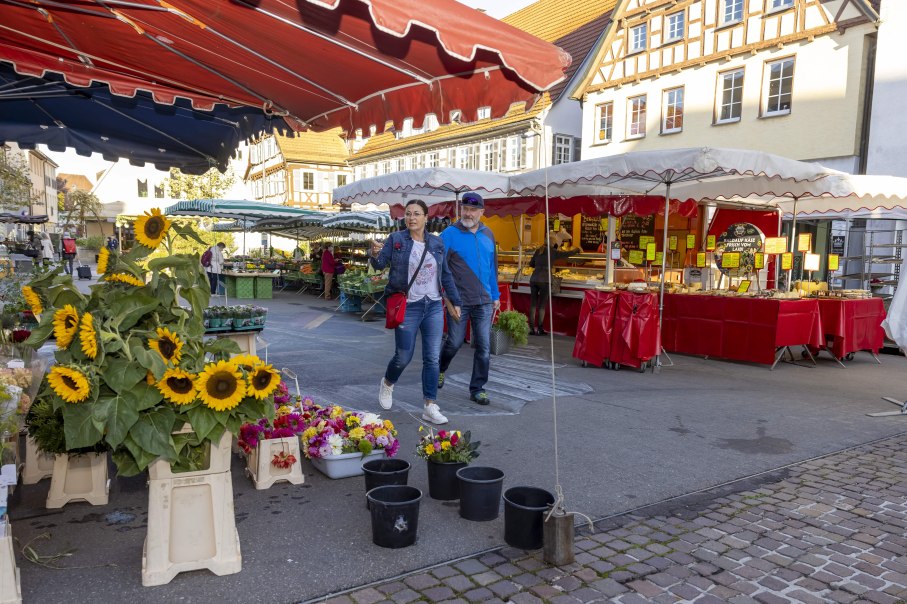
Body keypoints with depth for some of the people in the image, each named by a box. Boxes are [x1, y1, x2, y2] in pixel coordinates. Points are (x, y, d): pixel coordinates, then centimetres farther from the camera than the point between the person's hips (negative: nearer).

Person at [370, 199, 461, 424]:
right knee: (404, 356, 4)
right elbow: (380, 263, -9)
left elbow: (446, 275, 13)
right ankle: (387, 384, 36)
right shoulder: (396, 239, -1)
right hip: (408, 307, -3)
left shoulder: (437, 243, 7)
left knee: (432, 358, 2)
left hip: (434, 307, 3)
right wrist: (375, 254, -32)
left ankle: (430, 407, 9)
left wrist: (455, 302, 13)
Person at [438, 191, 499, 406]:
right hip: (458, 301, -3)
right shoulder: (450, 234, -6)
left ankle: (477, 388, 15)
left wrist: (495, 295, 16)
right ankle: (440, 369, 38)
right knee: (454, 342, 8)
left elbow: (492, 267, 15)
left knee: (484, 346, 3)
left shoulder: (487, 234, 8)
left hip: (484, 301, 4)